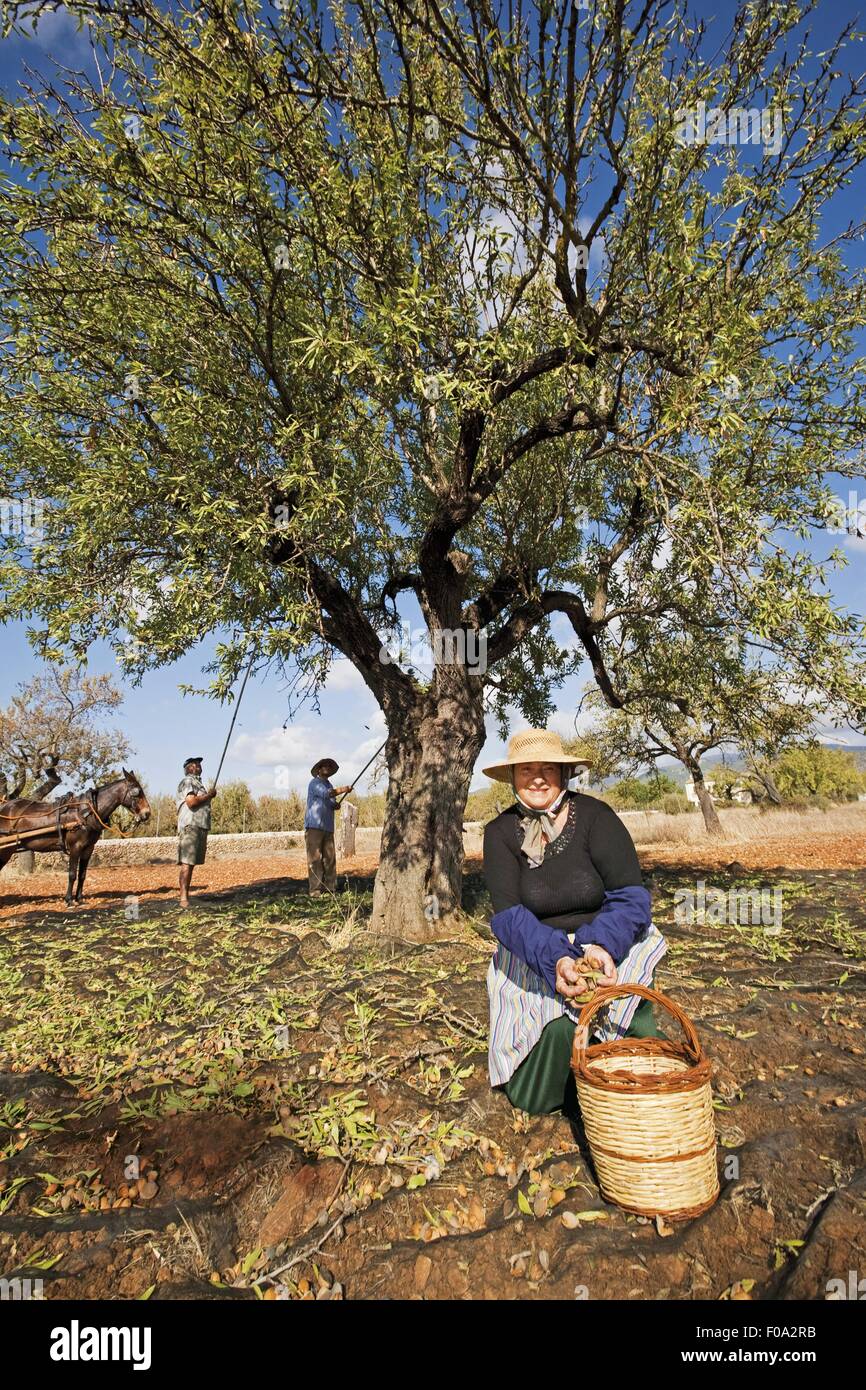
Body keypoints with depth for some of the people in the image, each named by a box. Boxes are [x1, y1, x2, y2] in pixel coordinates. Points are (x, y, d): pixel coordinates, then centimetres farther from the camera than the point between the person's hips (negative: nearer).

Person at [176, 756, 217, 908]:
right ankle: (183, 898, -16)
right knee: (186, 862, -12)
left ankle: (186, 896, 12)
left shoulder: (199, 783, 24)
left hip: (201, 827, 9)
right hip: (190, 826, -9)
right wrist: (209, 796, -9)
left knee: (191, 862, 9)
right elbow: (191, 802, -20)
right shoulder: (187, 781, -5)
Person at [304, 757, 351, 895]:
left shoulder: (329, 785, 22)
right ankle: (315, 889, -8)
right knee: (315, 858, -8)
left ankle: (330, 888, 4)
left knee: (330, 858, 1)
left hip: (328, 827, 7)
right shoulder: (315, 783, -2)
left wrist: (336, 805, 5)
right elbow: (327, 794, -20)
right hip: (314, 826, -7)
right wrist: (344, 789, -20)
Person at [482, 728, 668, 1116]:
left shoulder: (594, 815, -14)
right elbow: (508, 915, -18)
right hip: (538, 957, 1)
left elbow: (631, 897, -17)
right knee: (533, 1097, -15)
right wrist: (556, 959, -35)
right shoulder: (501, 833, -8)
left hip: (610, 948, -1)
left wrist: (602, 945, -36)